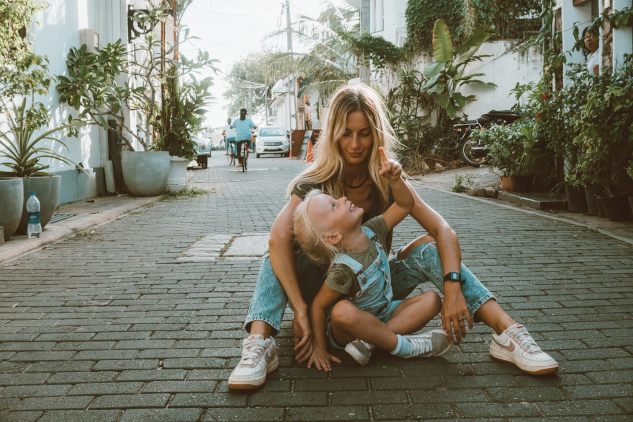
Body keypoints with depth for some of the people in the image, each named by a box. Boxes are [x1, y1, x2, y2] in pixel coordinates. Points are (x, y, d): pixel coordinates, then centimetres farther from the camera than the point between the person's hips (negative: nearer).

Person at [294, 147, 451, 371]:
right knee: (343, 311, -40)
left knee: (432, 300, -7)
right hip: (349, 328, -7)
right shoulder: (343, 270, -31)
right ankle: (403, 346, -20)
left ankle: (369, 342, -19)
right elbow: (318, 307, -24)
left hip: (383, 315, 7)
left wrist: (394, 179, -21)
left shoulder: (370, 232, -11)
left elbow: (404, 205, -3)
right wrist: (320, 348, -19)